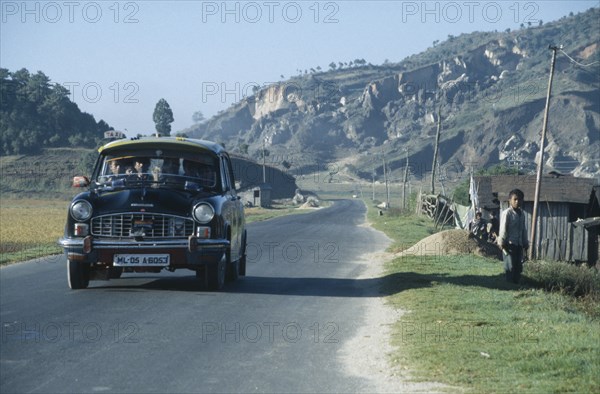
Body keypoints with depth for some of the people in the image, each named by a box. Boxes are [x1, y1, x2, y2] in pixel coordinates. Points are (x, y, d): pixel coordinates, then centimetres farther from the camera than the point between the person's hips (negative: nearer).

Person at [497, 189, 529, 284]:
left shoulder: (521, 214, 13)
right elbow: (503, 229, -10)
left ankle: (516, 282, 13)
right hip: (509, 244, -7)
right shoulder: (507, 213, -9)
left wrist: (525, 243, 18)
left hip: (519, 244, 7)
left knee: (518, 266, 7)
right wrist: (502, 242, -14)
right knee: (510, 267, -7)